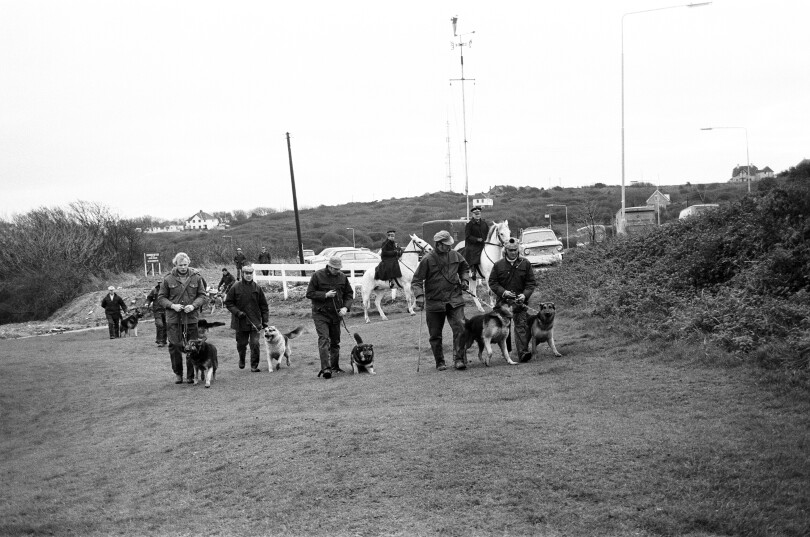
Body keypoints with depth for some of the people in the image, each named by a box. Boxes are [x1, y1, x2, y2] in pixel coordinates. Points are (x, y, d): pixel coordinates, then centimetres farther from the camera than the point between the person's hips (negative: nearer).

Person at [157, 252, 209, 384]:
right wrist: (172, 305, -12)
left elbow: (203, 296, 5)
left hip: (192, 318, 0)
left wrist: (193, 305, -13)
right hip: (173, 319, 0)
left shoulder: (196, 278, 3)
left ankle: (191, 375, 14)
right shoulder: (168, 279, 2)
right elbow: (161, 298, 6)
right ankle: (178, 373, 17)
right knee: (175, 346, 0)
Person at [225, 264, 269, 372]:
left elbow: (264, 305, 6)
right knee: (241, 343, 12)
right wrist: (237, 312, -13)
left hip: (255, 322, 0)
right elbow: (228, 303, 2)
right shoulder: (236, 287, -3)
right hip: (240, 322, 0)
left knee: (255, 344, -8)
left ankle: (254, 365, 2)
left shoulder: (257, 288, 2)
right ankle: (241, 359, 40)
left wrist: (265, 320, 3)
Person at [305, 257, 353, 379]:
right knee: (324, 339, -15)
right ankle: (325, 368, -22)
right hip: (320, 314, -4)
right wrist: (325, 295, -18)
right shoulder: (317, 275, -7)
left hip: (336, 314, 4)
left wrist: (345, 307, -5)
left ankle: (335, 366, 24)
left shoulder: (342, 277, 4)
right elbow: (309, 293, -6)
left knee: (335, 341, 11)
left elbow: (349, 294, 12)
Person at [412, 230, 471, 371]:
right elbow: (416, 280, -6)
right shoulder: (427, 259, -8)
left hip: (454, 301, 2)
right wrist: (419, 296, -19)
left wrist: (464, 280, 9)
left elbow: (465, 268, 26)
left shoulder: (455, 255, 5)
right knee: (435, 335, 6)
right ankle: (440, 362, 21)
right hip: (434, 302, -2)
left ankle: (459, 359, -6)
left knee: (460, 328, -13)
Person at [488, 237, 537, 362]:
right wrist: (503, 292, -13)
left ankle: (523, 352, -19)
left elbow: (531, 282, 3)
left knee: (521, 325, -13)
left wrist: (525, 295, -14)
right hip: (503, 300, 1)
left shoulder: (525, 263, 2)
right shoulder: (498, 265, 2)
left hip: (520, 300, -1)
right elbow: (492, 282, 3)